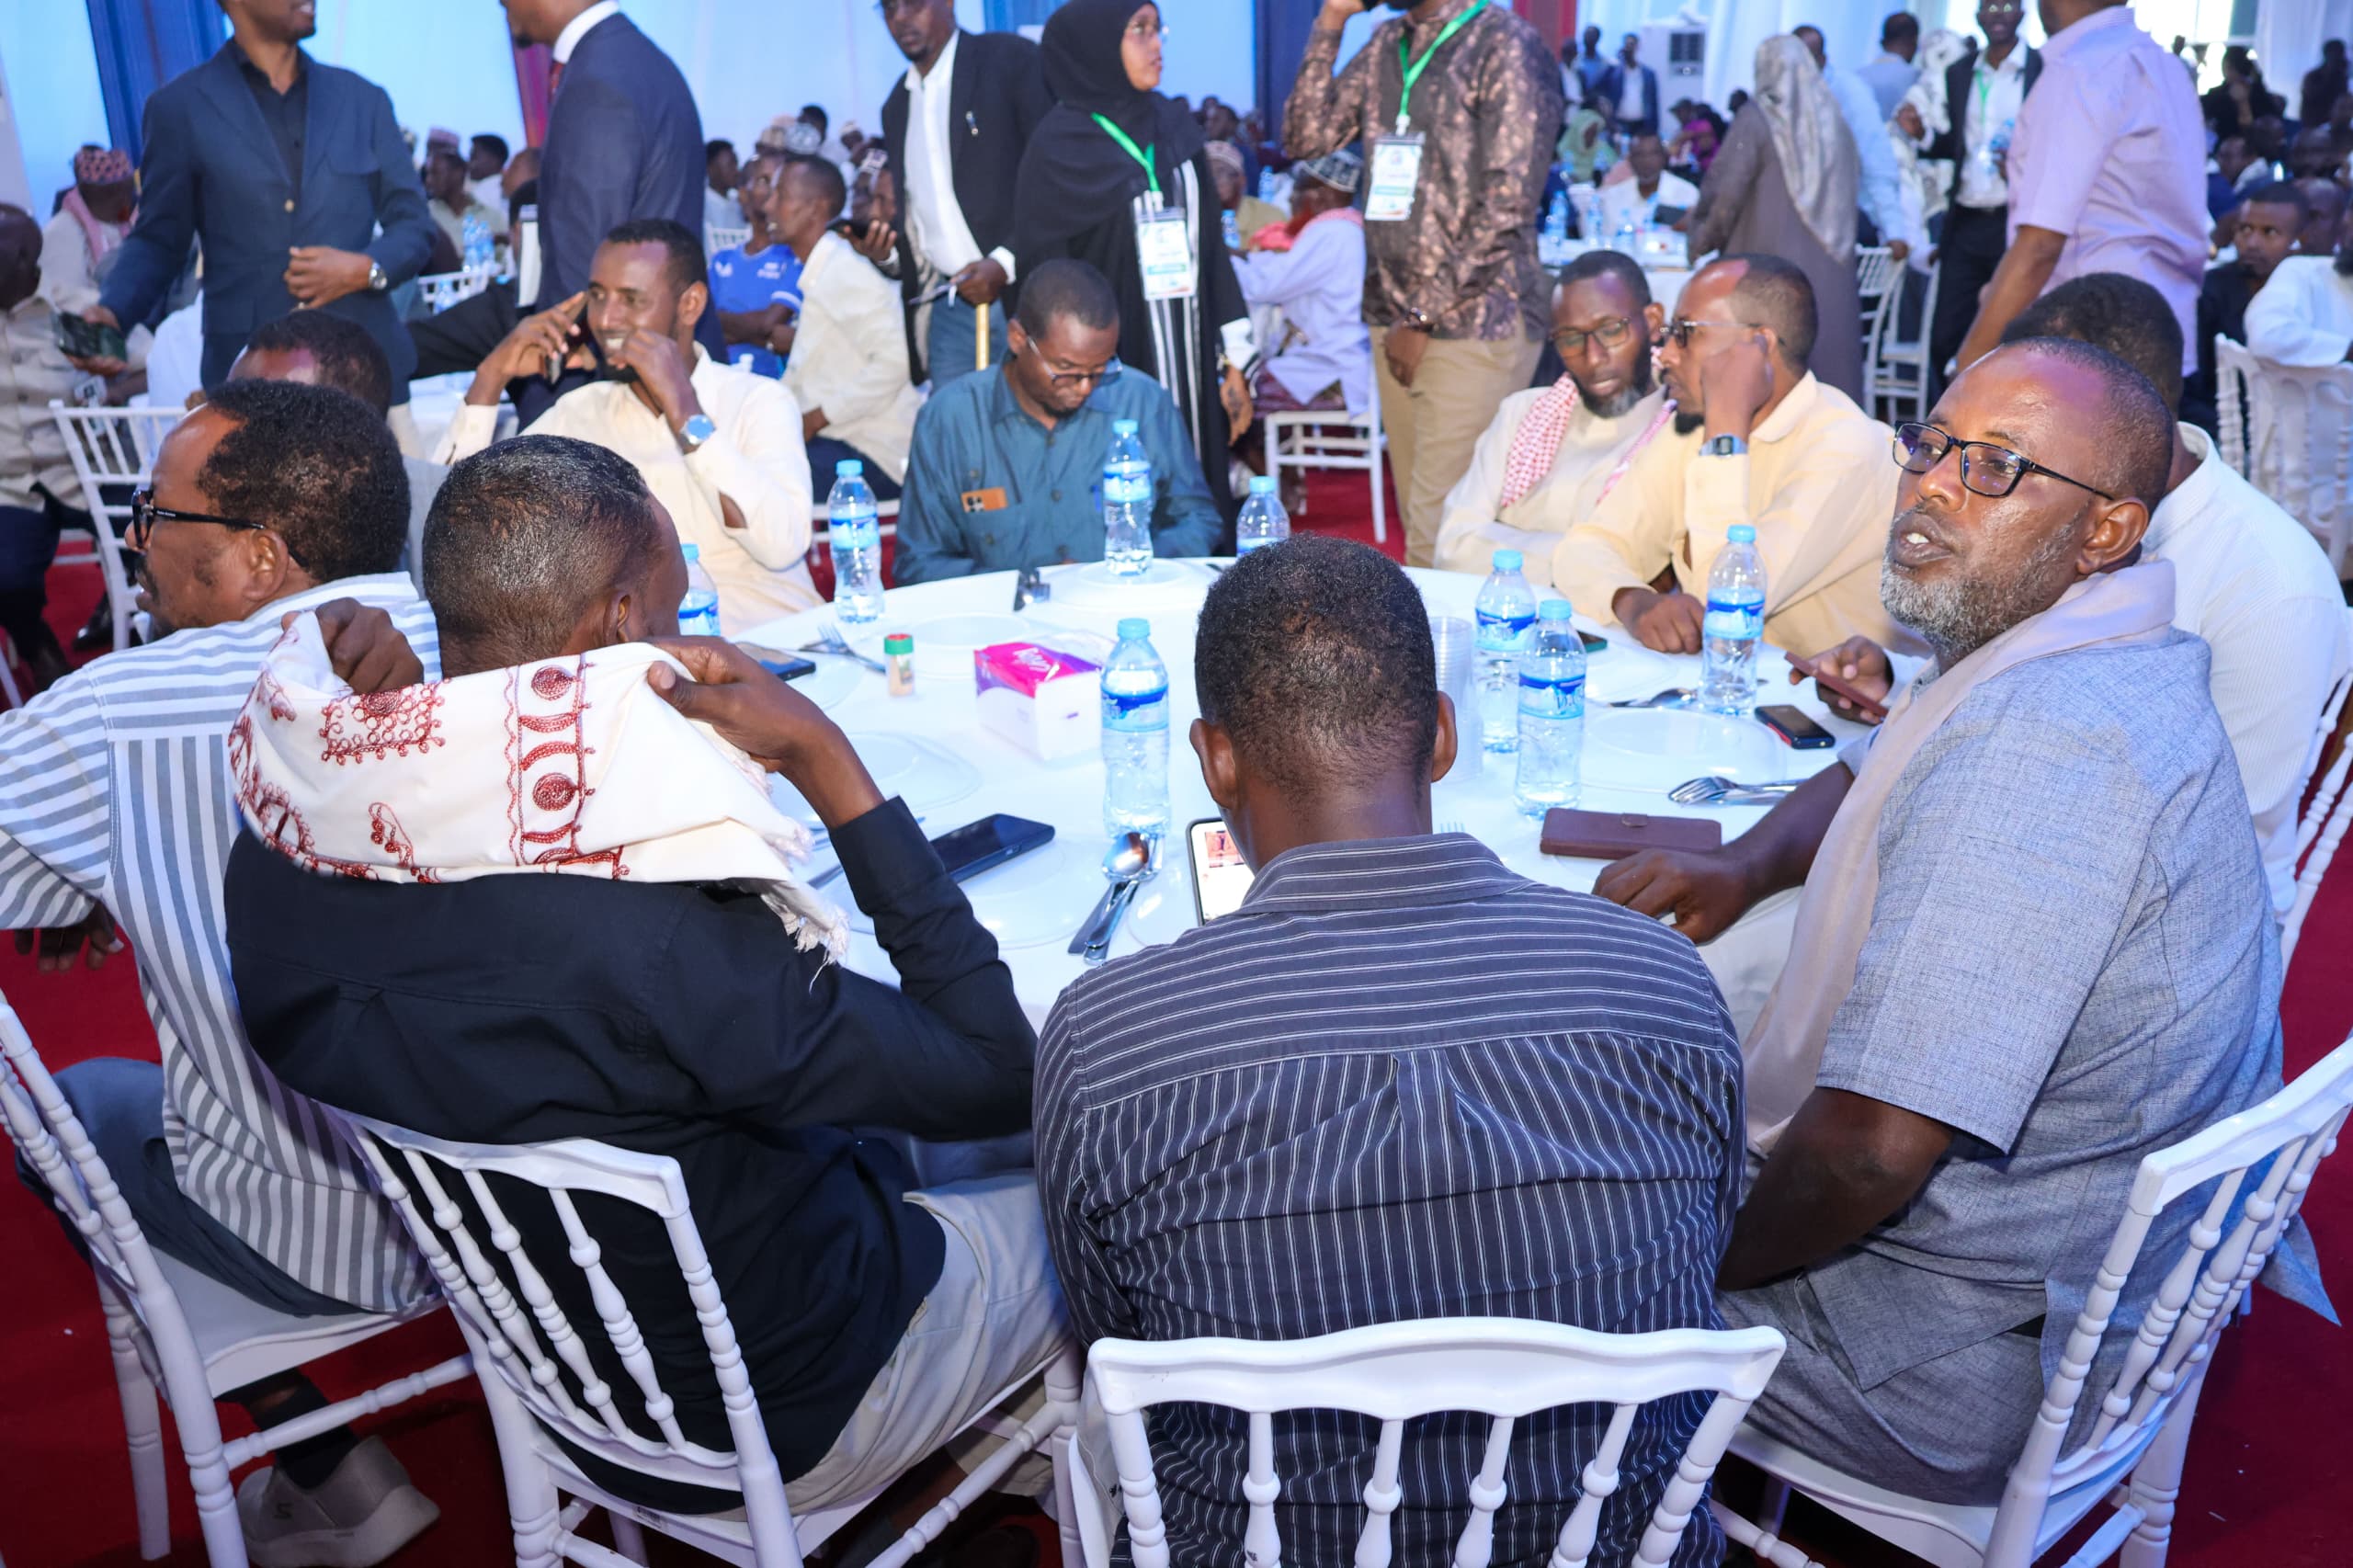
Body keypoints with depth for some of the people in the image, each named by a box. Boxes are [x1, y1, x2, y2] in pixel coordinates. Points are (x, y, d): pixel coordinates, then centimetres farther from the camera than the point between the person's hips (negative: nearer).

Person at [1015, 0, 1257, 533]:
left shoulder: (1175, 127, 10)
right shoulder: (1059, 145, -7)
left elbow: (1210, 245, 11)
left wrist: (1234, 361, 8)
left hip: (1189, 358, 5)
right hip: (1110, 370, -5)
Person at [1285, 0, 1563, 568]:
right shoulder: (1384, 46, 14)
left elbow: (1507, 207, -13)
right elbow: (1306, 139, 11)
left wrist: (1424, 318, -12)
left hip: (1473, 323, -7)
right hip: (1394, 318, 7)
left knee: (1440, 536, -10)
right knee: (1416, 519, 11)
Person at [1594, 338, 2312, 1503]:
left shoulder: (2042, 737, -34)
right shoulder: (2072, 662, 2)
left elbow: (1872, 1151, -38)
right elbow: (1869, 779, 22)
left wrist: (1702, 1259, -18)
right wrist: (1745, 864, 0)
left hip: (1966, 1360, -10)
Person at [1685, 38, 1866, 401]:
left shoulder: (1757, 118, -5)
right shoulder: (1834, 122, 10)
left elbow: (1725, 191, -8)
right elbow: (1845, 200, 14)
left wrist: (1703, 235, 8)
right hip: (1832, 274, 5)